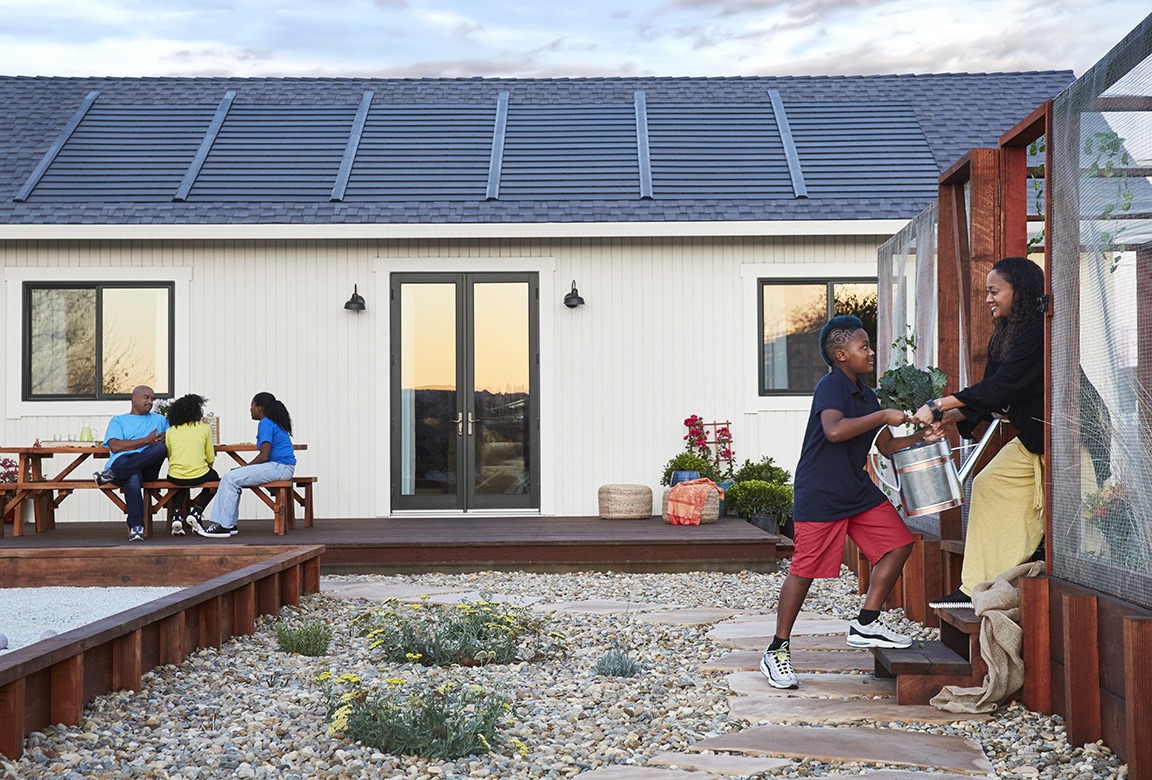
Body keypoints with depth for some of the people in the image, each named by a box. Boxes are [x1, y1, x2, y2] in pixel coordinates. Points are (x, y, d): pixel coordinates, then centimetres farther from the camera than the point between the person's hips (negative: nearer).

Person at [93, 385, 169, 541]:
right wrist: (147, 440, -5)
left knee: (161, 448, -34)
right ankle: (136, 526, -47)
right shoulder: (119, 421, 22)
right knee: (132, 477, -42)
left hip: (148, 468, 2)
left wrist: (165, 439, -3)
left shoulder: (159, 420, 32)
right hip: (123, 461, -2)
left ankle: (111, 474, -34)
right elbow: (115, 446, 2)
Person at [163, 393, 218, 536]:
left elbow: (169, 456, 13)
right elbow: (210, 459, 4)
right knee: (214, 476, 32)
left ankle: (177, 515, 11)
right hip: (199, 476, -3)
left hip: (175, 477, 3)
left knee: (180, 485, 39)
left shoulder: (171, 431, 7)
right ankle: (196, 512, 12)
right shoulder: (205, 429, 1)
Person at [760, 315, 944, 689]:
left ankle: (866, 625, 12)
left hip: (858, 490, 9)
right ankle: (777, 651, 6)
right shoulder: (831, 386, -12)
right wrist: (883, 416, -24)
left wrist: (920, 437, 2)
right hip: (819, 494, -9)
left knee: (898, 543, 2)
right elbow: (834, 431, -30)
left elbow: (886, 446, 18)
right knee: (805, 568, -6)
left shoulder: (867, 396, 14)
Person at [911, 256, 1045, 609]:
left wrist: (939, 405, -24)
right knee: (989, 485, 2)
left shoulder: (1039, 330, -19)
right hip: (1031, 440, 10)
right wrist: (947, 418, -4)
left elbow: (1003, 386, -25)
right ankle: (977, 589, 1)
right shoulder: (1005, 336, 11)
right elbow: (991, 399, 10)